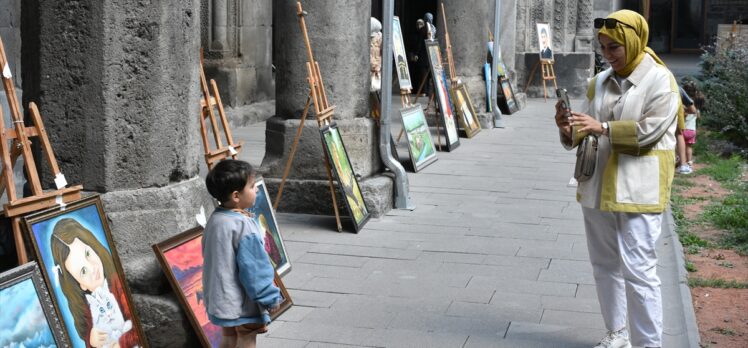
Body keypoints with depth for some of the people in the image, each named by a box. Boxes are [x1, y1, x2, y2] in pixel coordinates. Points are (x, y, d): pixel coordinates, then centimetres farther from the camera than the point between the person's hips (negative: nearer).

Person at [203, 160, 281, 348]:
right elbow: (254, 268, -23)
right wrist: (271, 298, -13)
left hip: (220, 297, 8)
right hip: (244, 302, -8)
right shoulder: (243, 226, -25)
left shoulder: (215, 219, 1)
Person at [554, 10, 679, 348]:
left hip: (638, 189, -7)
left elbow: (652, 129, -17)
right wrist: (568, 129, -8)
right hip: (598, 187, 7)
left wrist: (603, 127, -23)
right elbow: (584, 134, 14)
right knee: (604, 265, 14)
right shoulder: (599, 82, 12)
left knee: (637, 269, -9)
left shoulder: (660, 80, -6)